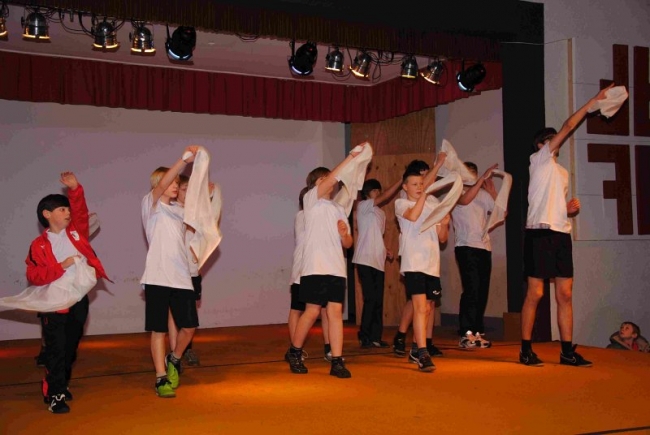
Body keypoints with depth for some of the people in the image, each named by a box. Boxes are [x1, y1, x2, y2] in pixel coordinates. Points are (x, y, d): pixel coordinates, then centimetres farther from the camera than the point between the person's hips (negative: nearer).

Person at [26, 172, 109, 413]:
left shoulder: (76, 231, 8)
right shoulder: (39, 245, -4)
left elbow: (80, 210, -3)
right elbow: (34, 276, -10)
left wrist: (75, 189, -18)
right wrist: (61, 267, -19)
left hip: (79, 299, 5)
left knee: (71, 348, 14)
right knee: (56, 350, -3)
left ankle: (61, 385, 29)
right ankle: (55, 395, 3)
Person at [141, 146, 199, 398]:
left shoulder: (180, 212, 18)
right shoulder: (151, 204, 1)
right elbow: (162, 184, -17)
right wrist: (184, 159, -26)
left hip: (181, 277, 5)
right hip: (158, 277, -5)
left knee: (189, 327, 4)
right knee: (159, 330, 1)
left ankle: (174, 361, 31)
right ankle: (161, 379, 10)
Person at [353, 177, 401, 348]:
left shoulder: (381, 213, 21)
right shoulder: (362, 206, -2)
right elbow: (386, 196, -14)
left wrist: (385, 250, 8)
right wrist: (402, 180, -17)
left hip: (378, 261, 8)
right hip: (365, 260, -8)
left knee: (378, 301, 6)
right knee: (370, 299, -10)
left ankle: (375, 337, 11)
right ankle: (365, 336, 0)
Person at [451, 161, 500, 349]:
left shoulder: (483, 194, 16)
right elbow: (464, 200, -21)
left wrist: (492, 189, 0)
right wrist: (483, 178, -19)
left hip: (484, 247, 6)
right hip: (466, 247, -6)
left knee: (482, 291, 5)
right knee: (472, 289, -13)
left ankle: (477, 332, 13)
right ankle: (466, 334, -9)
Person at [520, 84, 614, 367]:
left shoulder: (562, 172, 25)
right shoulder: (539, 160, 2)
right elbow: (568, 127, -4)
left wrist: (572, 208, 8)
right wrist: (594, 101, -3)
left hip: (562, 233, 7)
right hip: (540, 232, -7)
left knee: (565, 294, 4)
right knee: (535, 293, -6)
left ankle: (567, 351, 7)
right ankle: (526, 350, 1)